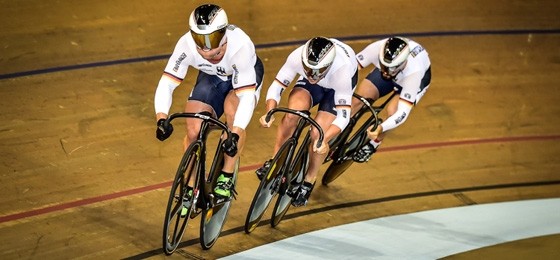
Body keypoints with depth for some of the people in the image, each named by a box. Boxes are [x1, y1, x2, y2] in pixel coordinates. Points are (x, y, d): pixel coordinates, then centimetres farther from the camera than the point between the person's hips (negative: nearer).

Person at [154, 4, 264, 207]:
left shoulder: (240, 46, -41)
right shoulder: (186, 45, -33)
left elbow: (247, 96, -43)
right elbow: (167, 83, -32)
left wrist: (235, 134, -55)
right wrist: (161, 118, -49)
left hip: (245, 76, -3)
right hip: (211, 77, 3)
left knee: (232, 109, -33)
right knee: (194, 132, -13)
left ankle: (227, 177, -15)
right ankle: (190, 189, 10)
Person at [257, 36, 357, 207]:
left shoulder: (342, 70, -43)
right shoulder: (297, 57, -37)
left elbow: (343, 116, -38)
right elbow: (276, 88, -26)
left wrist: (324, 139, -52)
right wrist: (269, 113, -44)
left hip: (338, 85, -2)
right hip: (309, 85, 2)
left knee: (318, 134, -17)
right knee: (292, 114, -25)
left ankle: (309, 182, 7)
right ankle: (275, 161, -2)